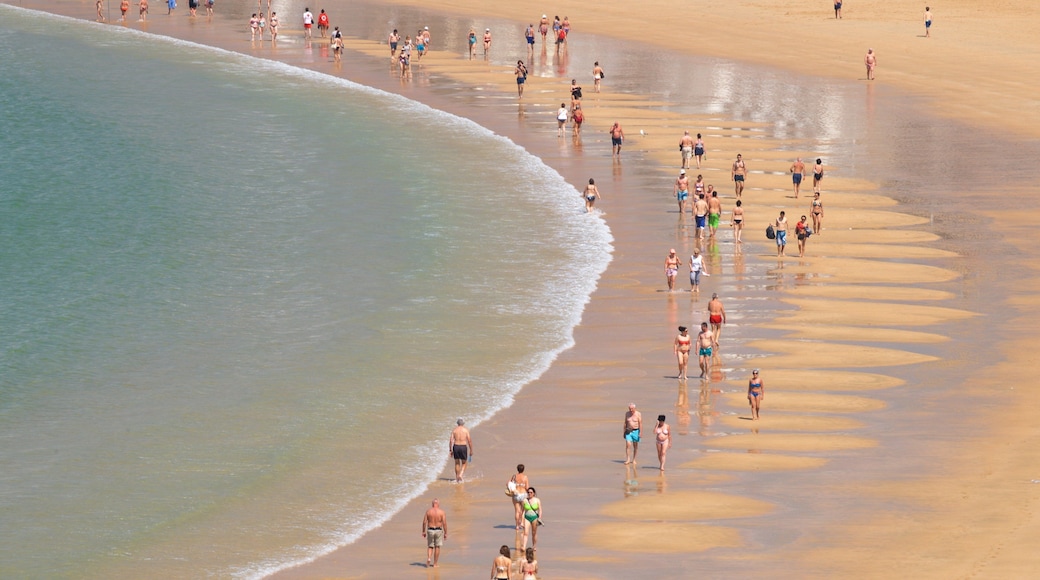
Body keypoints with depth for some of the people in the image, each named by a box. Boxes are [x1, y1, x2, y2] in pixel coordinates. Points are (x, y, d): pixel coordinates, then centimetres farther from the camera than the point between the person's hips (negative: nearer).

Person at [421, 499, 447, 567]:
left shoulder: (428, 511, -3)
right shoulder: (441, 512, -7)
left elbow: (424, 522, -3)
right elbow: (444, 523, -8)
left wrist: (424, 532, 7)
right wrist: (446, 533, -1)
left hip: (430, 530, 1)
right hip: (438, 530, -1)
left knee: (430, 547, 14)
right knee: (437, 547, 10)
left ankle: (429, 558, -12)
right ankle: (435, 564, 12)